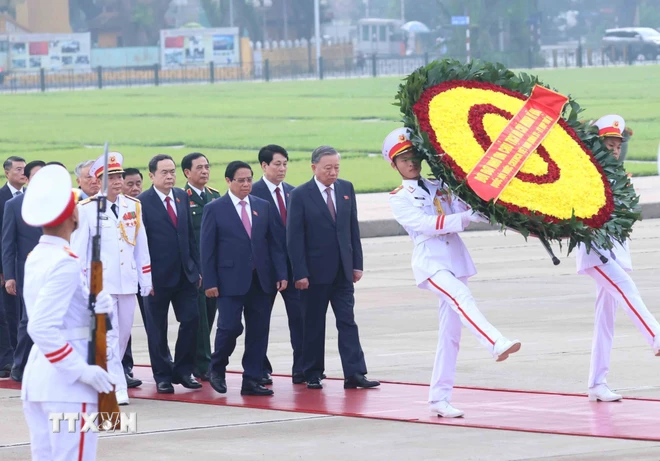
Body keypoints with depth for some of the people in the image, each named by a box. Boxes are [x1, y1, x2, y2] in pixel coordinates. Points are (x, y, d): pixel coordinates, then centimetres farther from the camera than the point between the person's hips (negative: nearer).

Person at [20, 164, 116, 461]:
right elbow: (42, 328, -25)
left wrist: (98, 306, -3)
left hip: (36, 377, 9)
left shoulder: (35, 258, 10)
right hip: (67, 382, -9)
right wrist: (82, 370, -22)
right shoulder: (66, 263, -17)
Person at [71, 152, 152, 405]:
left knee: (124, 333, 11)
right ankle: (117, 387, -9)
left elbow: (141, 245, 11)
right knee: (109, 334, -9)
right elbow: (78, 248, -4)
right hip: (101, 283, -5)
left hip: (127, 281, 5)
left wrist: (146, 280, 10)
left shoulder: (133, 206, 7)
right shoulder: (87, 209, -7)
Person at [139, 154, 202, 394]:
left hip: (185, 274, 5)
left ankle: (183, 371, 13)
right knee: (157, 329, 5)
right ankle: (162, 376, 15)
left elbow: (190, 234, 13)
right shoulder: (142, 202, -9)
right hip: (158, 276, -5)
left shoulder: (182, 197, 9)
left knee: (191, 320, 0)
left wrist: (196, 267, 9)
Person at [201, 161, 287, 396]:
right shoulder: (215, 209, -1)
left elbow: (276, 242, 10)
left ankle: (252, 381, 9)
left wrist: (281, 274, 0)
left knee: (259, 331, 3)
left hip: (261, 280, 4)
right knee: (230, 327, -11)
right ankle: (217, 368, 15)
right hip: (230, 279, -4)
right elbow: (207, 248, -3)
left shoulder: (264, 207, 10)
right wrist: (210, 282, -9)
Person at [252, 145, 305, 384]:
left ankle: (301, 369, 1)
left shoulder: (292, 192, 12)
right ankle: (261, 370, 14)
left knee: (299, 315, -2)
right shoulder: (253, 193, -6)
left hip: (292, 264, 4)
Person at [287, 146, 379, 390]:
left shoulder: (346, 189, 7)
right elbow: (294, 238, -9)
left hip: (343, 271, 4)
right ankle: (313, 375, 14)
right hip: (316, 271, -4)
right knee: (313, 325, 5)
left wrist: (357, 264, 5)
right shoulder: (300, 195, -7)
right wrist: (300, 273, -14)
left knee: (347, 321, -2)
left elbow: (353, 229, 10)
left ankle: (354, 374, -6)